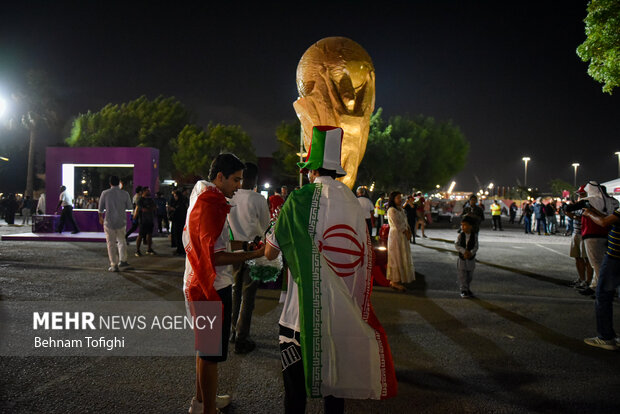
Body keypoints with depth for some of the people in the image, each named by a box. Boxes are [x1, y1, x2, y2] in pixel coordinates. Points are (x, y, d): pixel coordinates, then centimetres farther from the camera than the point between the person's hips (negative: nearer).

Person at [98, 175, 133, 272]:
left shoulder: (105, 193, -7)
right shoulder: (125, 194, -5)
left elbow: (101, 208, 1)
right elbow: (129, 207, 5)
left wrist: (100, 217, 19)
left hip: (109, 222, -1)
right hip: (121, 221, 1)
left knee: (111, 244, 5)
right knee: (122, 241, 21)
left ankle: (114, 265, 6)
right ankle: (122, 260, 21)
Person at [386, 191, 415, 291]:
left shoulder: (400, 209, 14)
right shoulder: (391, 210, -15)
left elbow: (405, 222, 16)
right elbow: (397, 225, -19)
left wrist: (408, 230, -1)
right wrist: (406, 233, -11)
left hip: (403, 236, 9)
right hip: (396, 236, -9)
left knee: (402, 258, 11)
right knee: (397, 258, -5)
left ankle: (394, 280, 17)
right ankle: (395, 282, 3)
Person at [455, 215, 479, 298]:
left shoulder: (474, 235, -6)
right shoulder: (460, 235, -6)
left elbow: (476, 247, -9)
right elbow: (456, 245, -11)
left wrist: (470, 253, -25)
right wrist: (464, 251, -22)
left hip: (471, 258, 1)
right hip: (462, 258, -1)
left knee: (469, 275, 13)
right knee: (462, 275, -1)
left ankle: (467, 288, 31)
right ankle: (463, 290, 8)